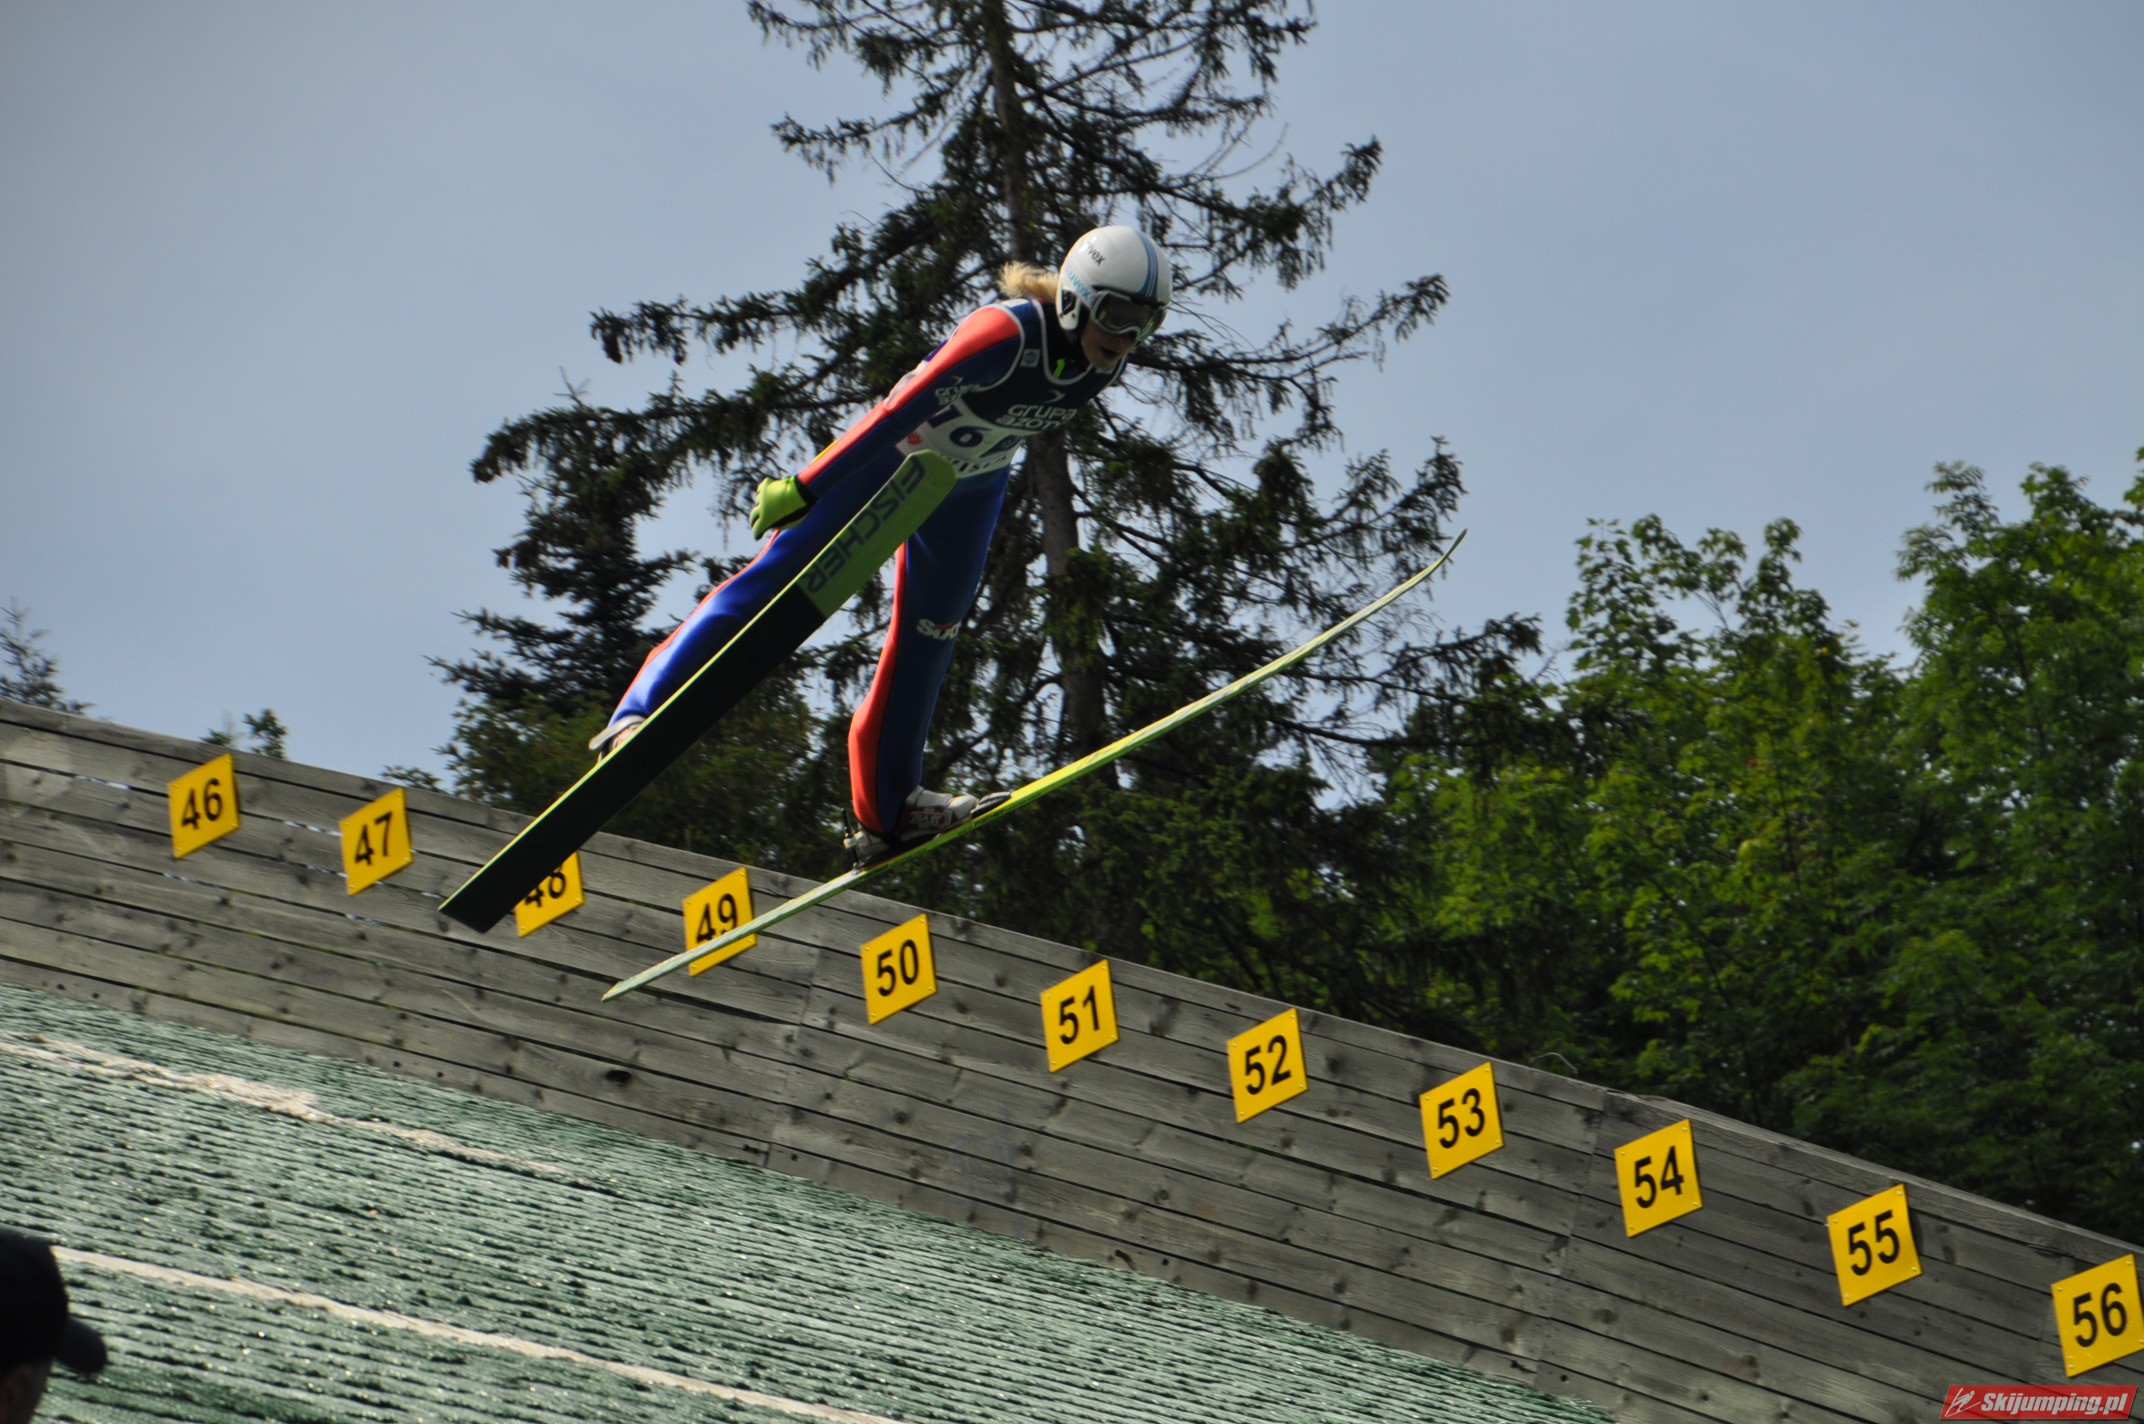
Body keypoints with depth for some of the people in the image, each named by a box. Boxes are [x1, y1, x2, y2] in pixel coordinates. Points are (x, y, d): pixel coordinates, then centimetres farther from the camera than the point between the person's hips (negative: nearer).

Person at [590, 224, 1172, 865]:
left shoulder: (1105, 362, -15)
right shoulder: (1008, 334, -36)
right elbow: (903, 407, -35)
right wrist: (803, 488, -32)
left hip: (969, 488, 6)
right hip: (893, 453, -6)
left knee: (930, 634, 7)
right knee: (776, 578, -10)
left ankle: (885, 811, 15)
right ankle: (640, 712, -8)